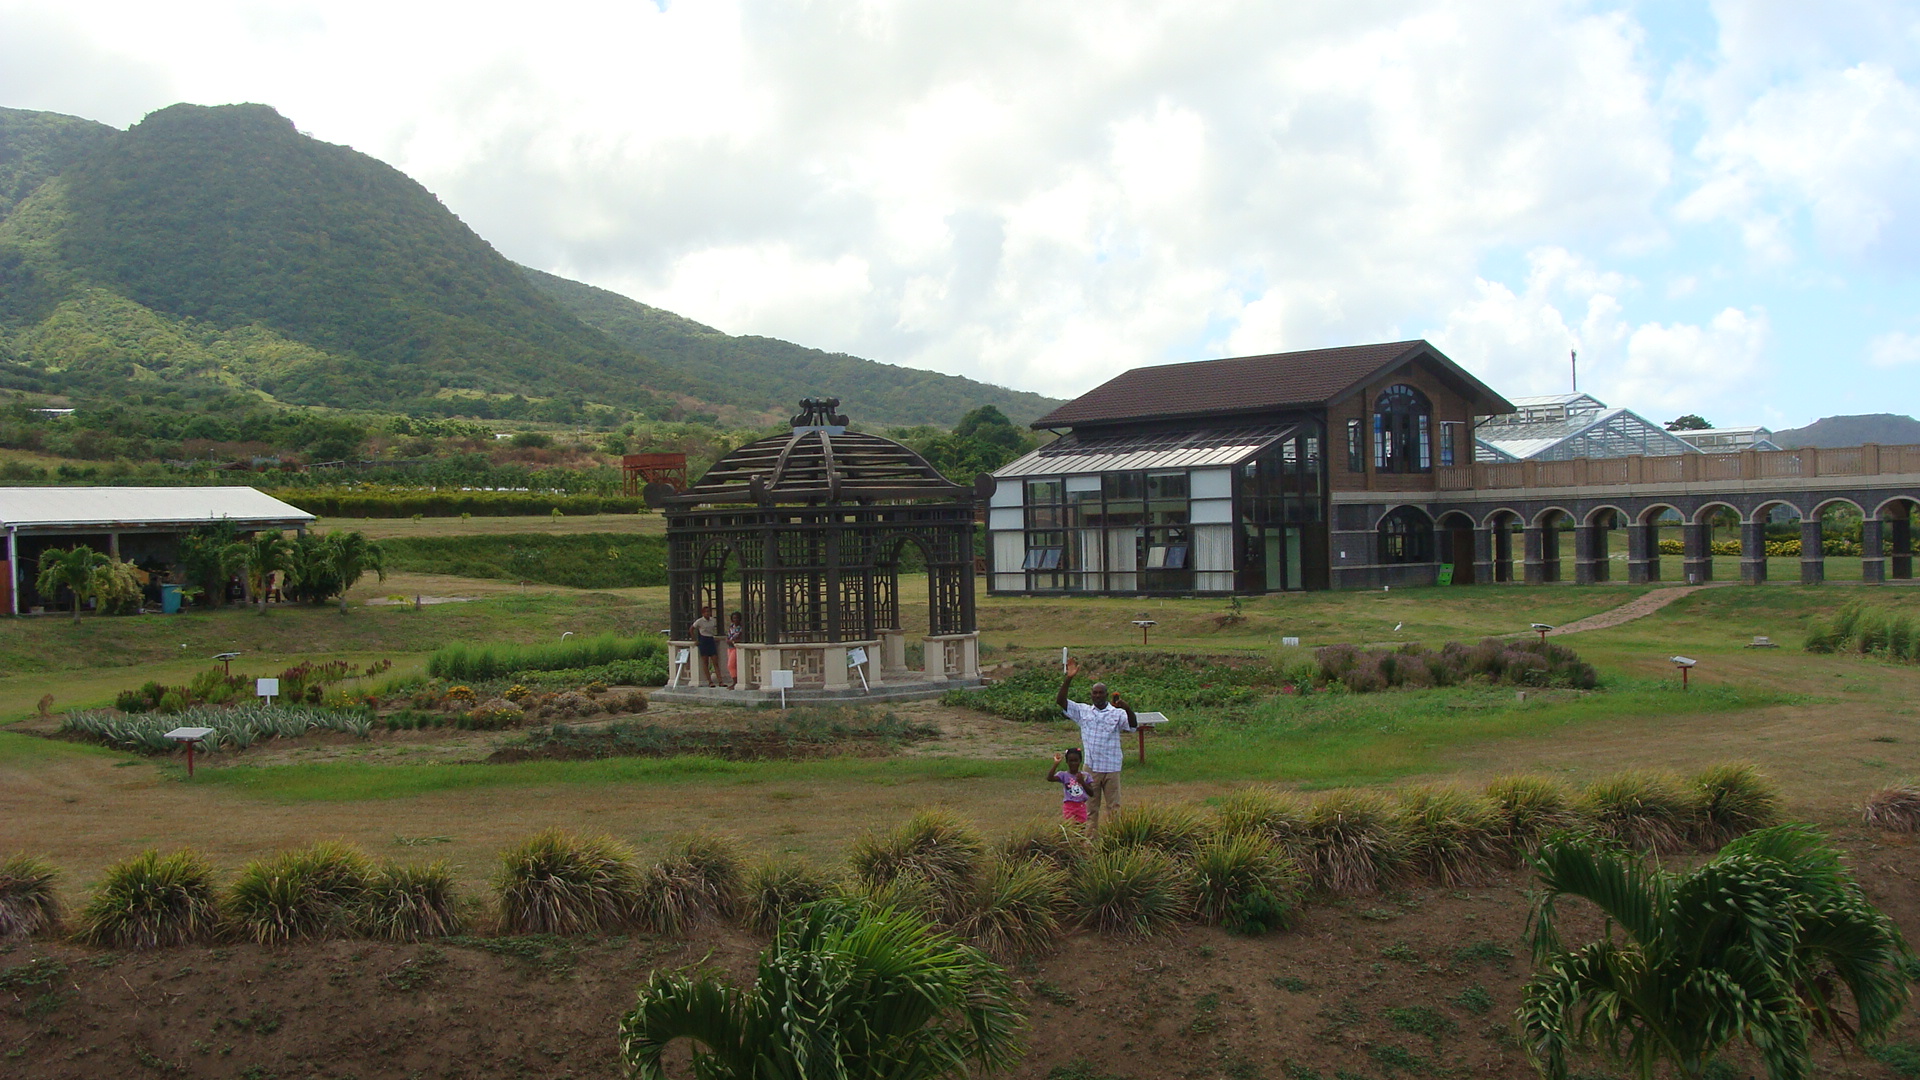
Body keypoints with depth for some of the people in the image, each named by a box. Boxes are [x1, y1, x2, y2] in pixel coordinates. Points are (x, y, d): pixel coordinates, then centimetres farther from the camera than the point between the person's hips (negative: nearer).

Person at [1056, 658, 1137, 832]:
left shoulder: (1117, 713, 1)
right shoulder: (1083, 711, 8)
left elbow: (1133, 726, -13)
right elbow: (1061, 701, 1)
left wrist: (1127, 708, -32)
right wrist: (1068, 678, -10)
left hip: (1111, 767, -2)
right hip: (1090, 767, 2)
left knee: (1113, 806, 4)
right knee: (1091, 806, 9)